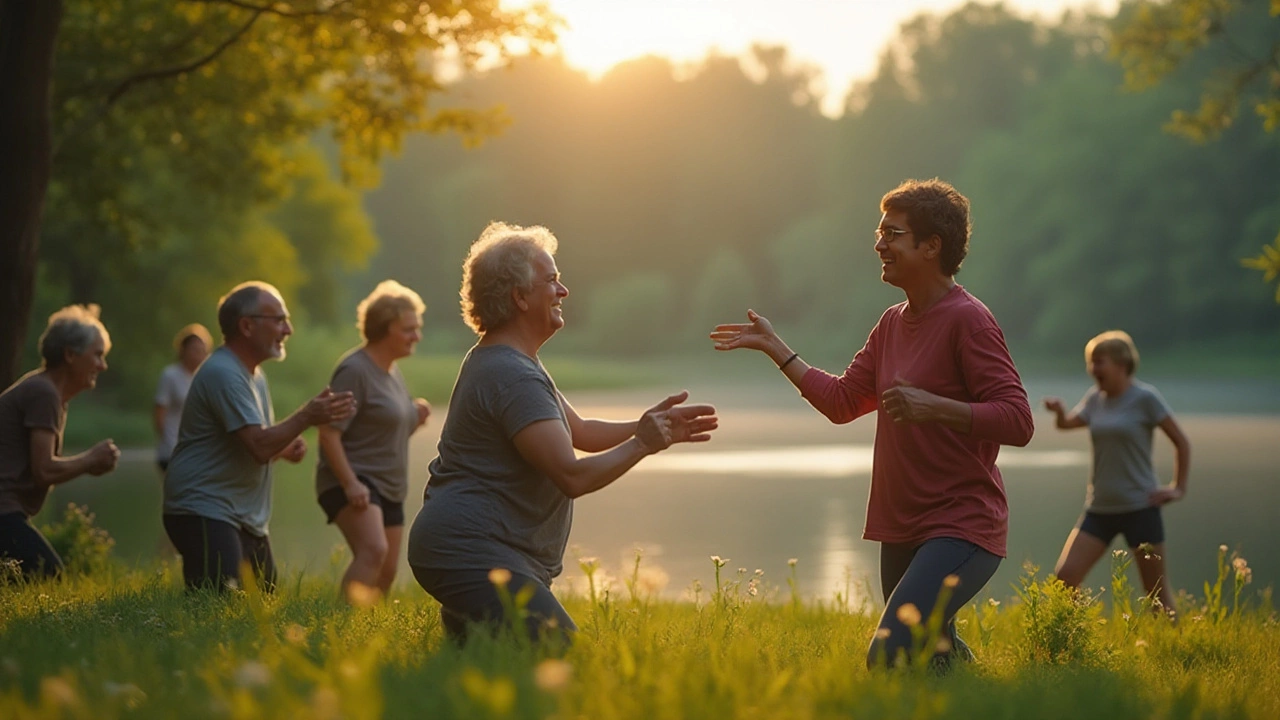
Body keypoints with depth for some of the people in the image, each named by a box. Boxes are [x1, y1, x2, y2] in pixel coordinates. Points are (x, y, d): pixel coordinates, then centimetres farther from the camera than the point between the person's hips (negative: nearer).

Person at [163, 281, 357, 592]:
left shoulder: (253, 375, 17)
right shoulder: (223, 374, -16)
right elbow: (259, 447, -23)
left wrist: (286, 447, 6)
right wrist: (306, 417, -17)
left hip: (247, 519, 10)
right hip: (204, 515, -10)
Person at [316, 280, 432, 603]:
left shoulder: (393, 372, 14)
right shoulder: (354, 370, -13)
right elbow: (329, 433, -20)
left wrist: (414, 418, 5)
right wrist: (349, 483, -29)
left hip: (389, 489, 10)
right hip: (353, 483, -9)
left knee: (386, 573, 9)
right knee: (373, 550, -30)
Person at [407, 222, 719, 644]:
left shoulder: (499, 363, 22)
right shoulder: (514, 377, -15)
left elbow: (581, 432, 26)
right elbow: (573, 475, -21)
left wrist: (648, 427, 11)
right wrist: (642, 445, -6)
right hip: (472, 555, -11)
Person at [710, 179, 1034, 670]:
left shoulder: (968, 321, -12)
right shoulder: (892, 323, 14)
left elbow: (1017, 422, -18)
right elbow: (842, 401, 19)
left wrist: (932, 406, -27)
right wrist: (774, 348, 16)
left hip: (961, 528, -9)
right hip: (902, 530, 9)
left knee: (889, 657, -21)